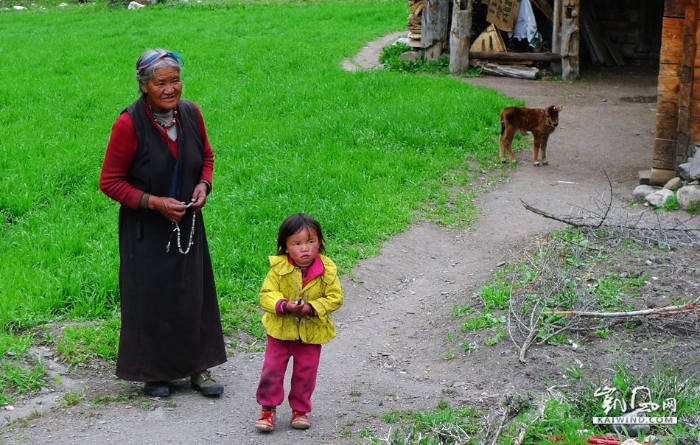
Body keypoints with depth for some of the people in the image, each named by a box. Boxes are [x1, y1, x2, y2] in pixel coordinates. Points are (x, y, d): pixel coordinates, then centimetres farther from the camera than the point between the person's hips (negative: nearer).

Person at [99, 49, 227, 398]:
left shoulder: (190, 113, -3)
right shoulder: (128, 124, -18)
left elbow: (206, 155, 15)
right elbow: (110, 182, -12)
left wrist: (204, 185, -5)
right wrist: (153, 202, -20)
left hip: (187, 224, 5)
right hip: (146, 230, -4)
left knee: (194, 295, 10)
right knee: (150, 299, 5)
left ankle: (197, 368, 24)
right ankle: (152, 373, 23)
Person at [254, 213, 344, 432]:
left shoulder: (326, 270, -10)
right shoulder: (279, 268, -12)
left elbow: (335, 297, -8)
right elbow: (266, 294, -11)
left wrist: (312, 308, -21)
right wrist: (284, 306, -29)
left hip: (311, 332, 0)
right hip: (280, 330, 0)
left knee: (305, 374, 11)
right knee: (272, 371, 5)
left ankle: (300, 410, 28)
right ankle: (268, 409, 19)